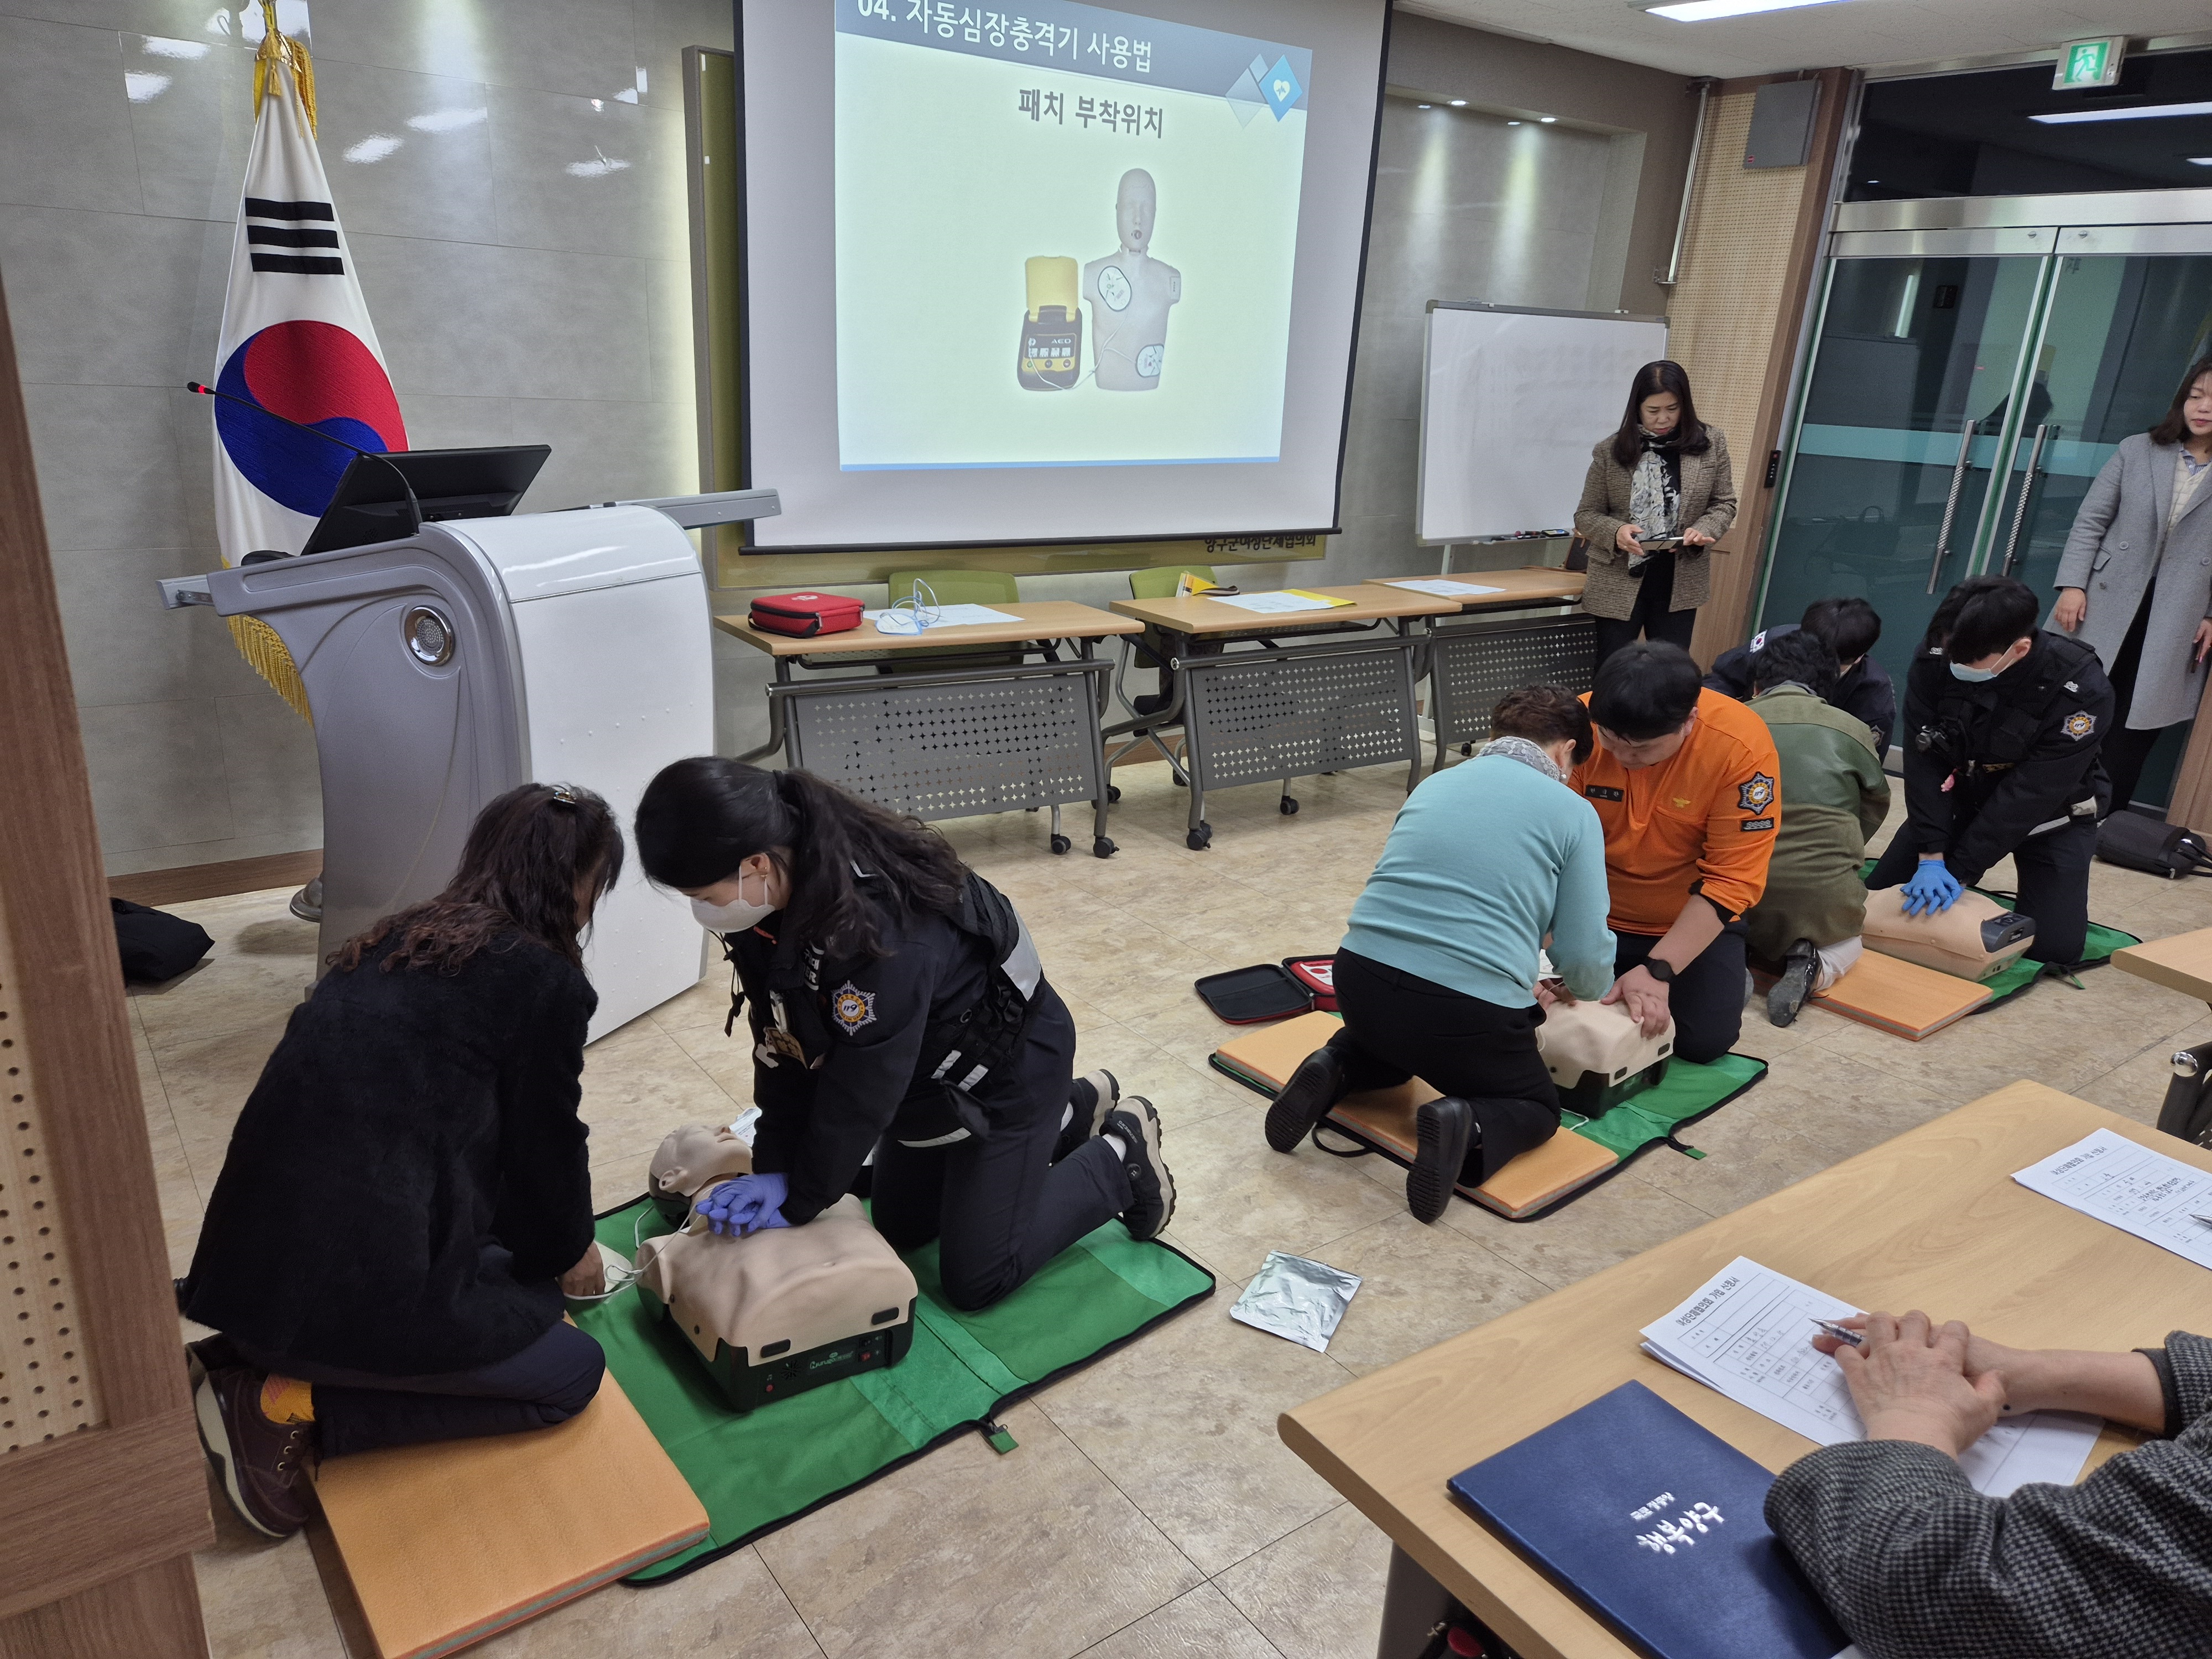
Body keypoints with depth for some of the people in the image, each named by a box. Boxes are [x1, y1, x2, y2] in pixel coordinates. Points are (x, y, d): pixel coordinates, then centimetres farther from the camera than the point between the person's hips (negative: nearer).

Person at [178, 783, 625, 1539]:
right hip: (349, 1278, -8)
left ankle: (256, 1357, 12)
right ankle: (293, 1408, 1)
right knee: (572, 1371, 10)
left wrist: (546, 1250, 33)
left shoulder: (401, 939, 12)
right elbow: (544, 1144, 0)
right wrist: (569, 1253, 22)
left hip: (253, 1252, 9)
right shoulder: (544, 981, -12)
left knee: (528, 1292, 23)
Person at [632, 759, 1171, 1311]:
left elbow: (860, 1090, -30)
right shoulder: (772, 899, -17)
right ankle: (1074, 1112, 32)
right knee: (899, 1230, 22)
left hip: (1011, 1066, -8)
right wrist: (774, 1167, -11)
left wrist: (799, 1203, -17)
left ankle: (1121, 1155, 19)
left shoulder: (881, 928, -42)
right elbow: (783, 1038, -6)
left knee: (977, 1277, 0)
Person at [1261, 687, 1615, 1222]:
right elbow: (1586, 962, -1)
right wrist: (1575, 987, 25)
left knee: (1393, 1043, 39)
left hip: (1363, 978, 5)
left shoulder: (1433, 785, 17)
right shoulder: (1573, 812, 2)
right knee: (1538, 1108, 24)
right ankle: (1470, 1129, -8)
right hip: (1469, 1009, -5)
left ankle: (1335, 1069, 8)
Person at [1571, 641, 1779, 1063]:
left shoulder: (1742, 747, -26)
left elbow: (1731, 880, -23)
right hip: (1595, 915, 1)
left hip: (1695, 920, -1)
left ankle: (1730, 977, 20)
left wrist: (1659, 969, -30)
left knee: (1706, 1039, -13)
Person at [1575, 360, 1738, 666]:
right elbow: (1586, 515, 0)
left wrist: (1704, 530, -16)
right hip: (1619, 584, -2)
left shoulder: (1710, 444, 0)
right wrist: (1615, 532, -22)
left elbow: (1724, 503, 6)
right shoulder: (1609, 452, -4)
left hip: (1679, 585, 2)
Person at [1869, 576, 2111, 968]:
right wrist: (1932, 857, -28)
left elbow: (2030, 794, -30)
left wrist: (1959, 871, -30)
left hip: (2050, 812, -2)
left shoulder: (2081, 689, -32)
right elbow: (1924, 761, -21)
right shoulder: (1935, 660, -24)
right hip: (1963, 794, 3)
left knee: (2056, 946, -13)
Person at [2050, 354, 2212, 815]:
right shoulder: (2137, 451, 4)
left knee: (2130, 736, 2)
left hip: (2173, 626, 0)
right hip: (2105, 610, 0)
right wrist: (2072, 584, -7)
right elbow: (2091, 521, 4)